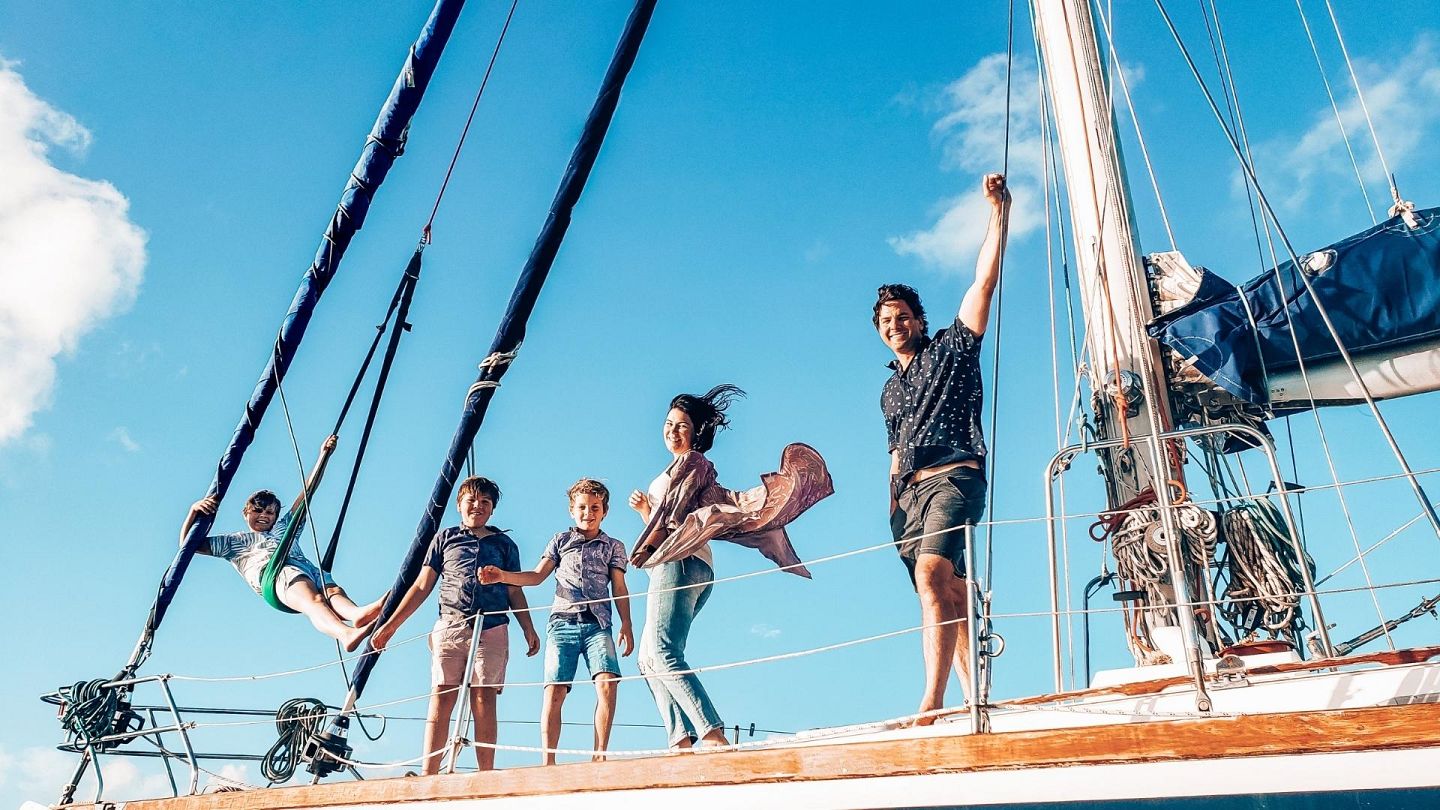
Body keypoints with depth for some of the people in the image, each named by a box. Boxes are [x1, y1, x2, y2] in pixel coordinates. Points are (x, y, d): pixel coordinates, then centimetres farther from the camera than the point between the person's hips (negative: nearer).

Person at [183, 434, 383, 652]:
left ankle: (358, 614, -68)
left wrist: (324, 455, 31)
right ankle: (346, 634, -68)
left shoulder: (285, 527, 43)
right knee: (313, 600, -38)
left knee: (333, 590, -34)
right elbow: (188, 545, 30)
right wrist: (194, 511, 13)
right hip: (271, 572, -4)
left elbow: (308, 491, 37)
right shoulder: (235, 541, 37)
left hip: (304, 567, 4)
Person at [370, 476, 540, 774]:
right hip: (450, 626, 0)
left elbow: (514, 592, 16)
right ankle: (428, 776, -10)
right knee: (441, 699, -8)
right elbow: (422, 586, 15)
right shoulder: (444, 538, 17)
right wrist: (391, 624, 9)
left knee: (484, 700, -6)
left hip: (492, 629, 0)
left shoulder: (505, 544, 19)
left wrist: (529, 629, 3)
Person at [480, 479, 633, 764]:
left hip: (597, 624, 0)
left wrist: (626, 625, 0)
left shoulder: (614, 546, 17)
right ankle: (548, 761, -9)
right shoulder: (560, 541, 18)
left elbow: (619, 588, 12)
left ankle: (599, 755, -16)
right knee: (554, 691, -10)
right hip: (562, 622, 0)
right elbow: (537, 575, 11)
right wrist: (502, 576, -4)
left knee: (607, 683, -21)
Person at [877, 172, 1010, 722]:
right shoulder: (890, 391, 27)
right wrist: (893, 506, 14)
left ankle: (931, 704, -34)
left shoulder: (951, 349, 10)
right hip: (909, 493, 7)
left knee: (932, 578, -26)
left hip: (953, 477, -7)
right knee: (951, 595, 3)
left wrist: (998, 210, -2)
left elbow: (985, 281, 3)